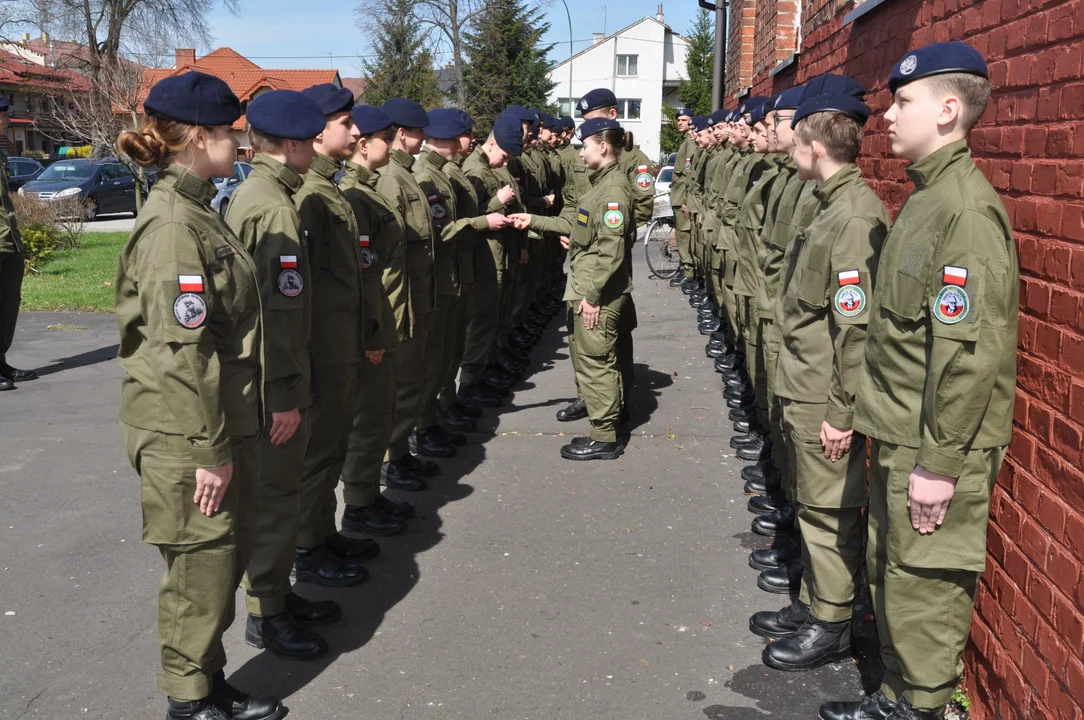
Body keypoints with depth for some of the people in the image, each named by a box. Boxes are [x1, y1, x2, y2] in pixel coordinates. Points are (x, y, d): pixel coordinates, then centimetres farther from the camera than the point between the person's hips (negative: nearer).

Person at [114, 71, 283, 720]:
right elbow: (182, 350, -23)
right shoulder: (172, 224, -19)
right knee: (202, 564, 3)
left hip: (225, 421, 10)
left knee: (227, 556, 17)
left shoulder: (196, 210, 13)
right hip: (188, 432, -10)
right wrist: (207, 449, -20)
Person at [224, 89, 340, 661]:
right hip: (274, 385, -10)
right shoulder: (275, 208, -20)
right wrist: (285, 394, -21)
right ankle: (265, 613, 15)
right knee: (276, 498, 2)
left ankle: (276, 592, 32)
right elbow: (279, 309, -24)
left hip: (257, 375, 10)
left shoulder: (248, 196, 11)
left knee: (279, 491, 19)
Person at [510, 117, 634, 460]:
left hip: (599, 293, -10)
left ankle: (604, 438, 6)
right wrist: (535, 220, 20)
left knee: (595, 362, -2)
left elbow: (611, 250, -22)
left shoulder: (614, 188, -16)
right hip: (589, 288, 10)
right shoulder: (603, 182, 14)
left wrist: (592, 294, -21)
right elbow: (579, 226, 19)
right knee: (598, 360, 15)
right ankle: (605, 421, 25)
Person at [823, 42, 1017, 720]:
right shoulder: (928, 195, 12)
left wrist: (939, 462, -20)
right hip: (899, 435, 10)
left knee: (925, 585, 3)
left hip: (936, 446, -10)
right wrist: (890, 431, 18)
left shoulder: (967, 209, -19)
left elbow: (969, 351, -23)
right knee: (890, 570, 19)